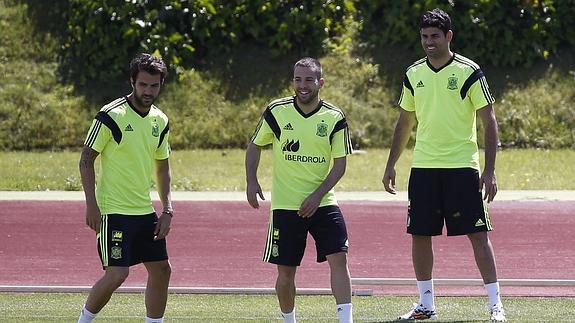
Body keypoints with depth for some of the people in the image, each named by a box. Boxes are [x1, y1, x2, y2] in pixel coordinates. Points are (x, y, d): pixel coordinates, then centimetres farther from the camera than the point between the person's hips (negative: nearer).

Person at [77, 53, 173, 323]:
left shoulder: (160, 121, 9)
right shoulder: (111, 116, -12)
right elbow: (86, 159, -10)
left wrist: (167, 210, 9)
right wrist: (91, 205, -16)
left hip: (145, 210, 7)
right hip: (114, 210, -7)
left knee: (161, 269, 6)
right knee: (117, 273, -13)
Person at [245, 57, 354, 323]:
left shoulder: (335, 118, -4)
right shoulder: (276, 112, -4)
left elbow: (340, 164, -2)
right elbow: (255, 146, 9)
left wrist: (317, 195, -13)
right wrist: (251, 181, -4)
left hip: (323, 203, 0)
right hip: (285, 206, 0)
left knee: (339, 258, -15)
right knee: (286, 270, 5)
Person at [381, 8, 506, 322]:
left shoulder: (469, 72, -6)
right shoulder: (413, 74, 8)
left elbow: (489, 122, -5)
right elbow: (404, 123, 18)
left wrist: (490, 170, -11)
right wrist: (390, 165, 15)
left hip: (462, 167, -5)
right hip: (423, 167, 5)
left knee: (478, 234, -6)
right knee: (419, 235, 5)